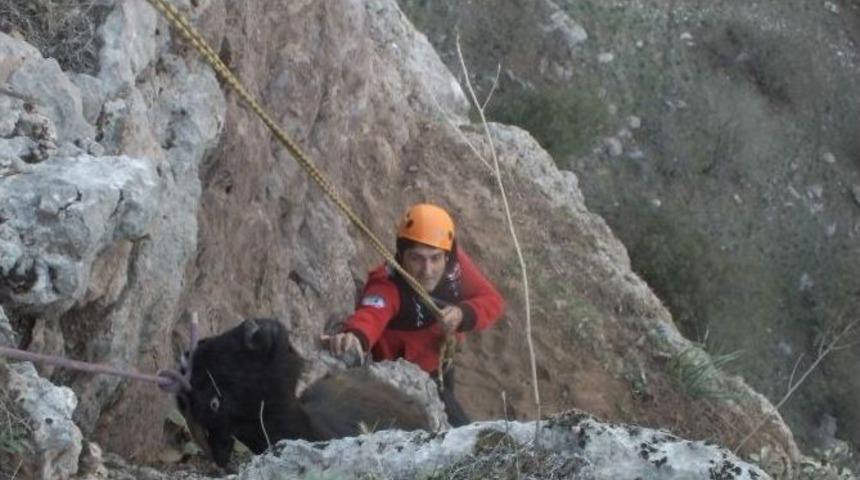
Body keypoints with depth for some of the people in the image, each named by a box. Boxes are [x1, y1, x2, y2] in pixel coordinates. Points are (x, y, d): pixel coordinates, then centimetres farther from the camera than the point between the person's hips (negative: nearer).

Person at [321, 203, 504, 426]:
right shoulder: (387, 285, -40)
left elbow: (492, 301, -15)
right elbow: (370, 315, -61)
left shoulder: (455, 262, -23)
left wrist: (463, 314, -37)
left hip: (440, 367, 6)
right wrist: (355, 335, -85)